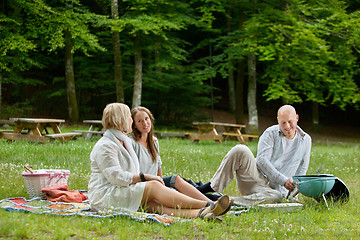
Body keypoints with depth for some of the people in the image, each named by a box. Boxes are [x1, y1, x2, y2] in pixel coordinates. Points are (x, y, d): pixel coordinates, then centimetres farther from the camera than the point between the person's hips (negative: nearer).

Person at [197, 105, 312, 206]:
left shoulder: (305, 140, 11)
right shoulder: (271, 133, 3)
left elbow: (301, 171, 15)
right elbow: (262, 160, -9)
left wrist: (291, 195, 1)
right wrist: (283, 180, -19)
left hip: (272, 189, 0)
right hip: (257, 177, 0)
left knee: (275, 197, -41)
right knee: (240, 150, -30)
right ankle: (212, 187, -24)